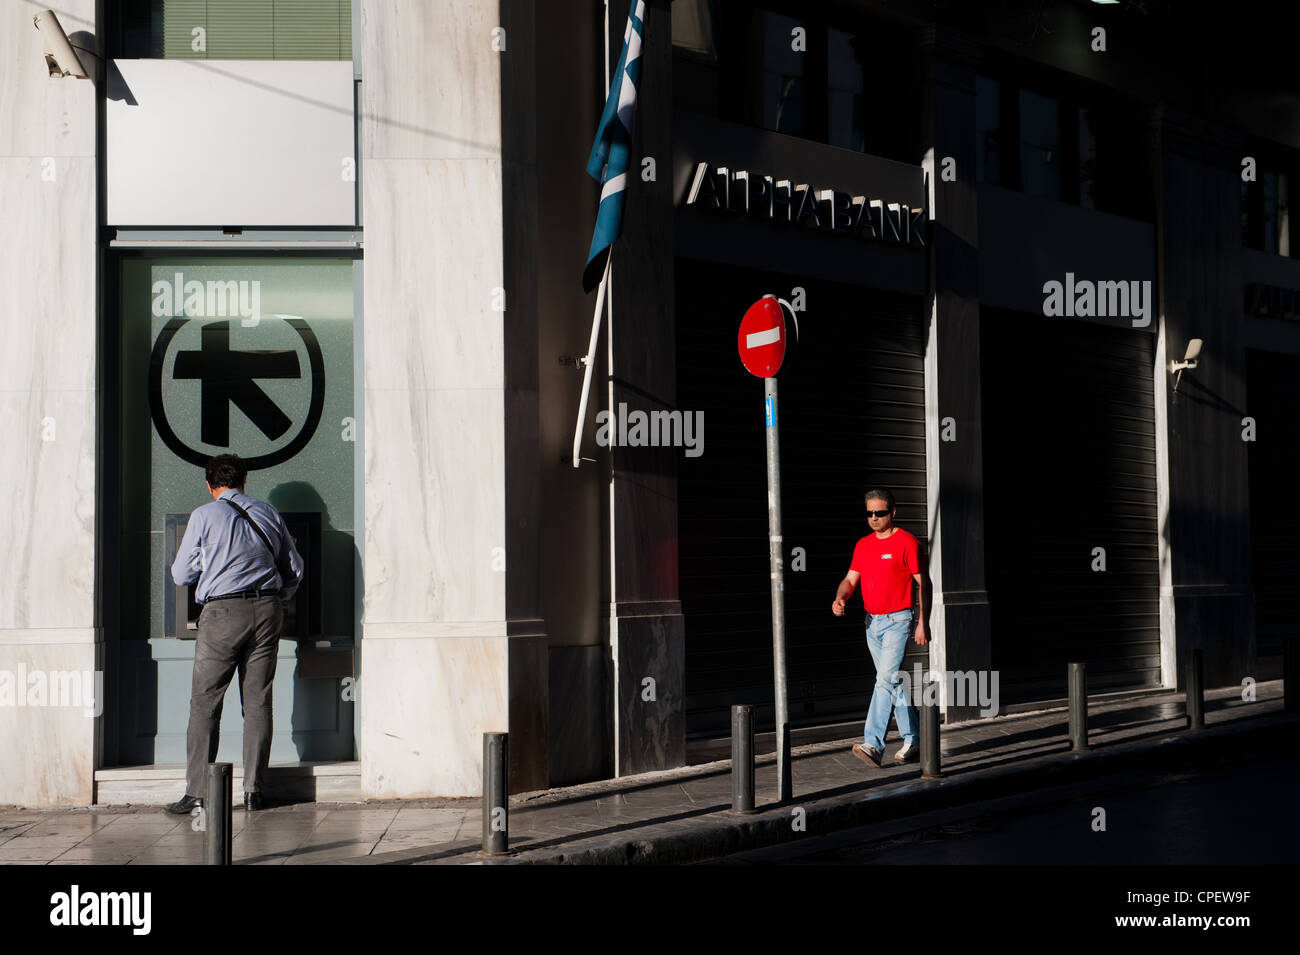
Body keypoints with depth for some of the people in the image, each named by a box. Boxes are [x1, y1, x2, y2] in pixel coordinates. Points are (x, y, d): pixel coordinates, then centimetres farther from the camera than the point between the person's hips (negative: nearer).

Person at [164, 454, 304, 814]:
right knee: (258, 701, 7)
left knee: (205, 703, 2)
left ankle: (196, 791, 0)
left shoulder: (204, 516, 0)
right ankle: (253, 790, 7)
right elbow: (294, 568, 15)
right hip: (267, 611, 4)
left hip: (222, 612, -4)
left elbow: (181, 575, 5)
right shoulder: (268, 514, 11)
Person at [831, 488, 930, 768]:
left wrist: (923, 622, -13)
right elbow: (850, 579, 9)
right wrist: (840, 598, -13)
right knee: (893, 681, 13)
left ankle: (874, 744, -23)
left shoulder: (906, 542, -8)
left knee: (886, 678, -16)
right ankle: (911, 740, 22)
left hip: (897, 621, -7)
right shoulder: (863, 545, 12)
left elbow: (923, 583, -7)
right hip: (872, 622, 7)